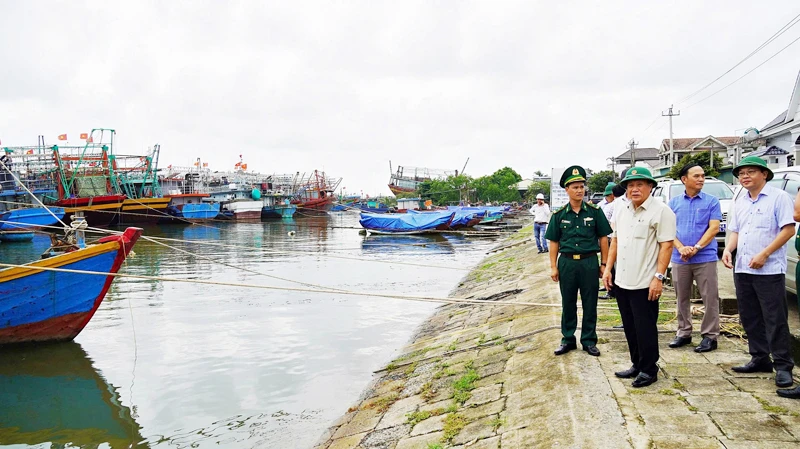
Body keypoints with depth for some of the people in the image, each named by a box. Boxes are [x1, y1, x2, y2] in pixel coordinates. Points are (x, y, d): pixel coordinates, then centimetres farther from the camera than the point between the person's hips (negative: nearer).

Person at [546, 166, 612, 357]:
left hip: (589, 262, -1)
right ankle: (568, 339, 24)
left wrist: (604, 264, 1)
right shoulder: (559, 214, 1)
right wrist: (553, 267, 1)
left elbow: (603, 238, 3)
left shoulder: (594, 211, -1)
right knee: (568, 303, 11)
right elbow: (554, 242, 5)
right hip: (567, 262, 1)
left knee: (590, 304, 7)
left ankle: (589, 341, 21)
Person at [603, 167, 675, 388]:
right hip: (622, 282, 7)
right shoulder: (623, 211, 12)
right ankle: (637, 365, 29)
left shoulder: (661, 211, -11)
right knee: (630, 328, 16)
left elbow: (666, 246, -15)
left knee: (645, 328, 2)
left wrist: (658, 277, -19)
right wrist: (608, 268, 12)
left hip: (645, 284, -7)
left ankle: (649, 370, 15)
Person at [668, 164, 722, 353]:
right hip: (679, 259, 3)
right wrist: (681, 248, -14)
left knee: (710, 298, -1)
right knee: (682, 298, 11)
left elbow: (714, 228, -7)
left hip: (705, 258, -3)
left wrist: (696, 248, -17)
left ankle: (710, 336, 8)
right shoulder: (674, 202, 7)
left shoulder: (712, 201, 1)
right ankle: (684, 333, 23)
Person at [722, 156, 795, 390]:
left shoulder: (778, 197, -5)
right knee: (750, 319, 12)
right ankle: (760, 359, 23)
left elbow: (788, 229, -11)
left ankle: (783, 366, 4)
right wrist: (728, 249, 0)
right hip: (742, 270, 7)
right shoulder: (741, 201, 16)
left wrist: (764, 254, -17)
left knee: (775, 320, -3)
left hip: (769, 270, -7)